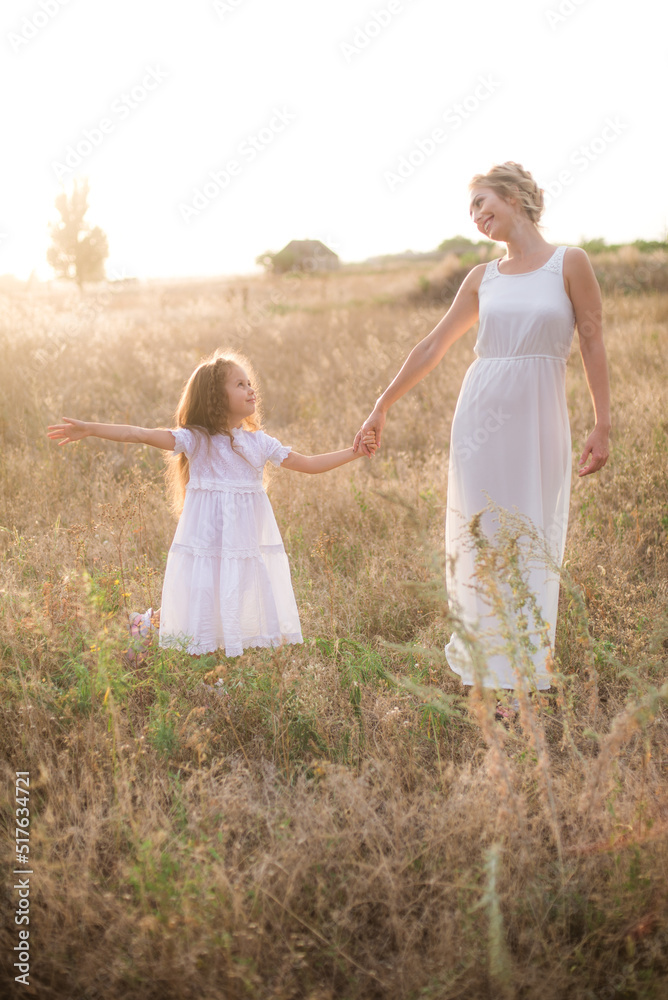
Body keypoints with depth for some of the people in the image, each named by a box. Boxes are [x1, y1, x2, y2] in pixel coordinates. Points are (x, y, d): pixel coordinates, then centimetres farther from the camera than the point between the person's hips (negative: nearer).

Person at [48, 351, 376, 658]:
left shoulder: (259, 442, 8)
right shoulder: (196, 440, -5)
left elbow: (308, 463, 11)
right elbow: (143, 434, -13)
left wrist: (355, 451, 7)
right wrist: (89, 429, -21)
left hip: (250, 541, 4)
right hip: (208, 541, -4)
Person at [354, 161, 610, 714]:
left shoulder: (570, 263, 0)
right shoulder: (482, 278, 10)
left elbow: (593, 345, -1)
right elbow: (433, 347, 14)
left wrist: (603, 425, -7)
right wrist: (382, 408, 15)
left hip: (540, 420, -3)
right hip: (482, 415, 3)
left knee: (533, 546, 2)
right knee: (480, 541, 4)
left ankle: (525, 681, 14)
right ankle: (483, 671, 16)